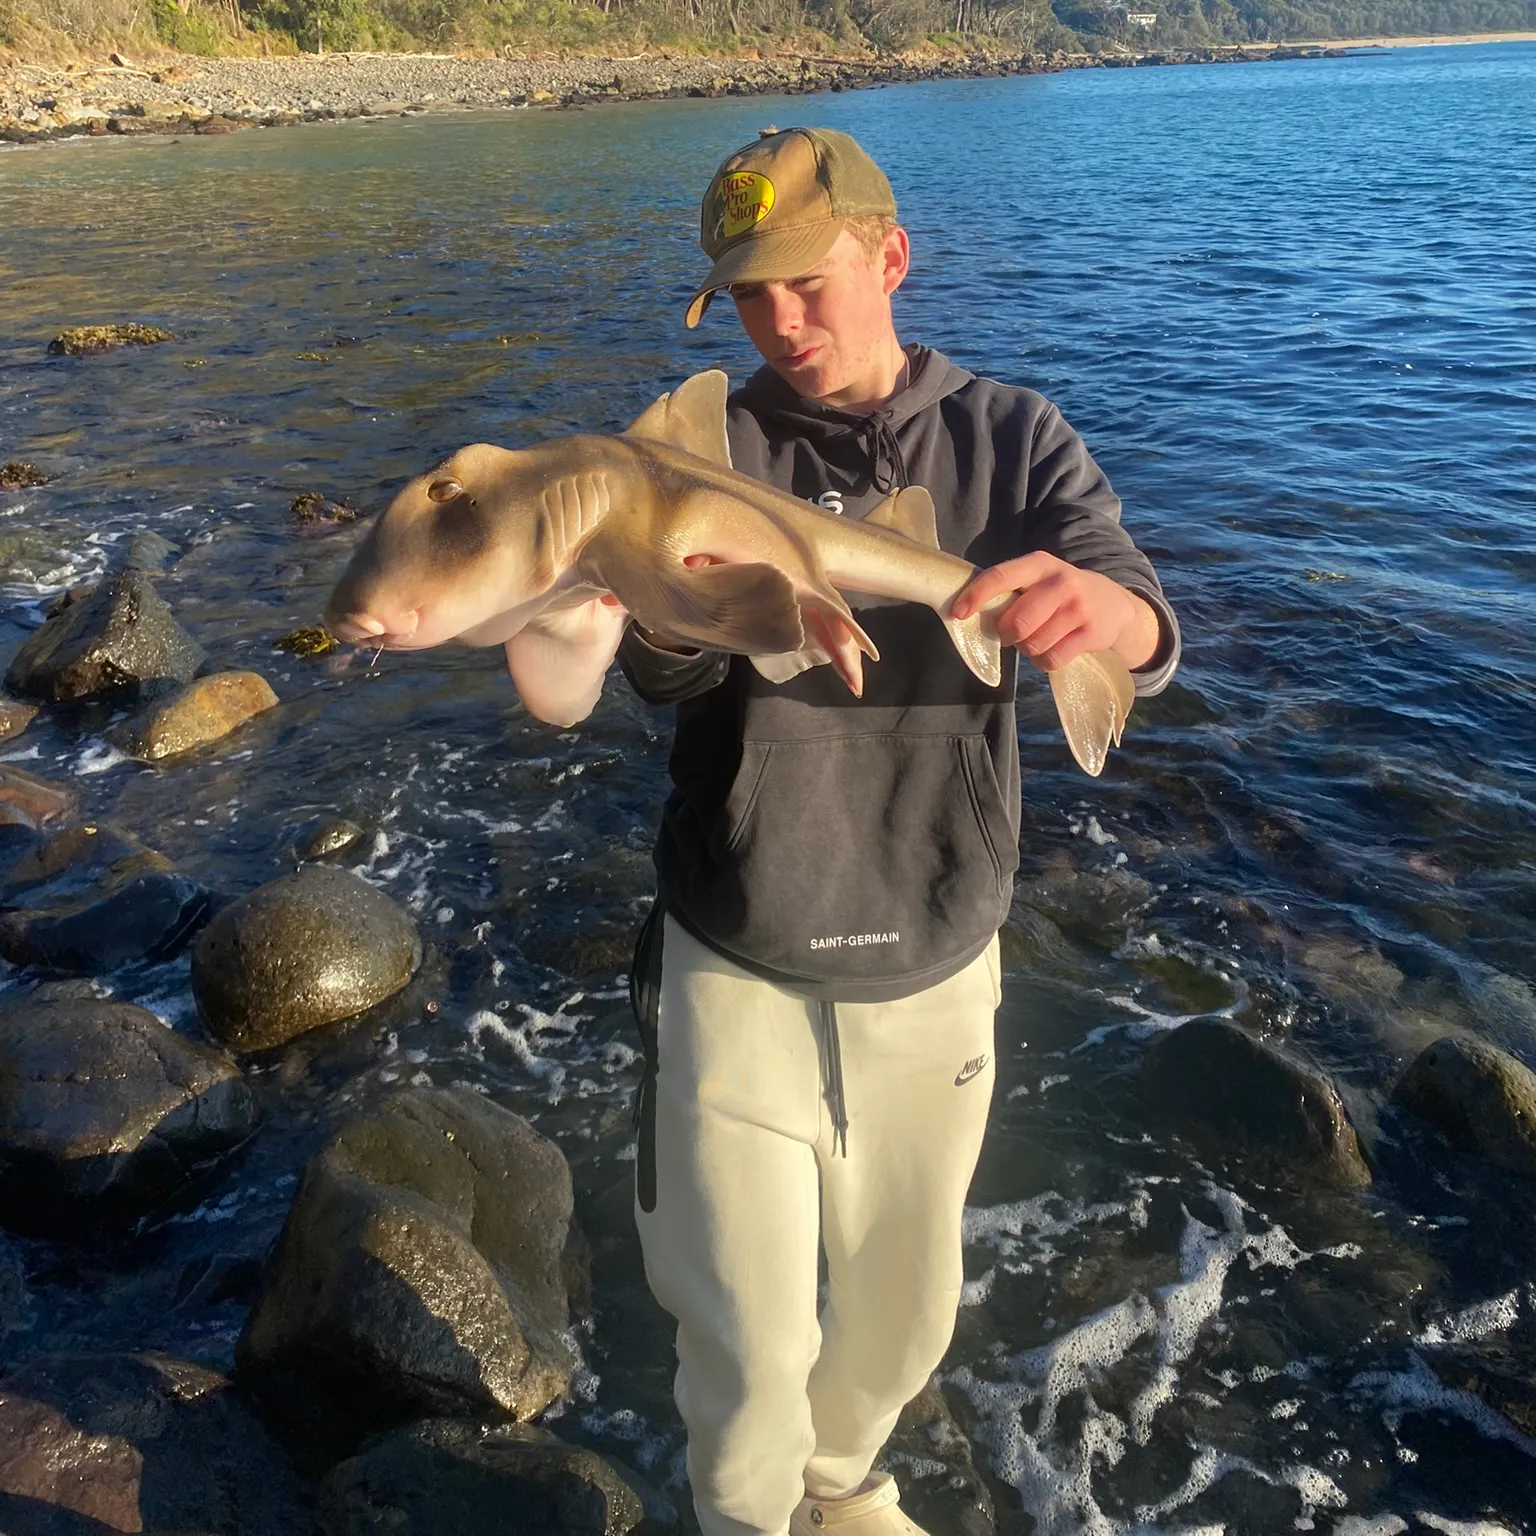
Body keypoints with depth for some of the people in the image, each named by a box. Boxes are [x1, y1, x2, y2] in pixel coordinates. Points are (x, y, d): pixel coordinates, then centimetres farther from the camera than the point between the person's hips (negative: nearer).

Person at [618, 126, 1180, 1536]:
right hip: (739, 978, -1)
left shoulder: (1012, 440, -4)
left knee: (905, 1313, 22)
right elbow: (665, 673, -20)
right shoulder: (713, 451, -6)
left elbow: (1146, 635, -18)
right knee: (748, 1348, 6)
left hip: (938, 975, 2)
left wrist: (1098, 604, -43)